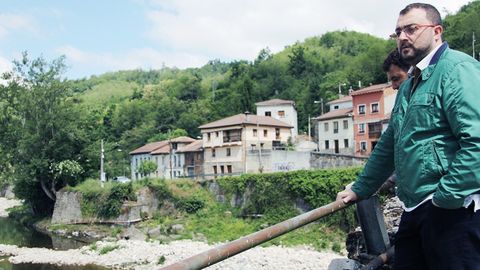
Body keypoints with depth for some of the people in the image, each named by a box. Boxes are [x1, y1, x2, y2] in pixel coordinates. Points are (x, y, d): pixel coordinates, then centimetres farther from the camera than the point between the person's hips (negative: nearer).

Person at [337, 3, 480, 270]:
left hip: (452, 208, -9)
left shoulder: (457, 68, -10)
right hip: (415, 208, 9)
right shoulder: (409, 86, 19)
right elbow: (389, 145, 25)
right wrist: (360, 189, 27)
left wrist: (445, 198, -21)